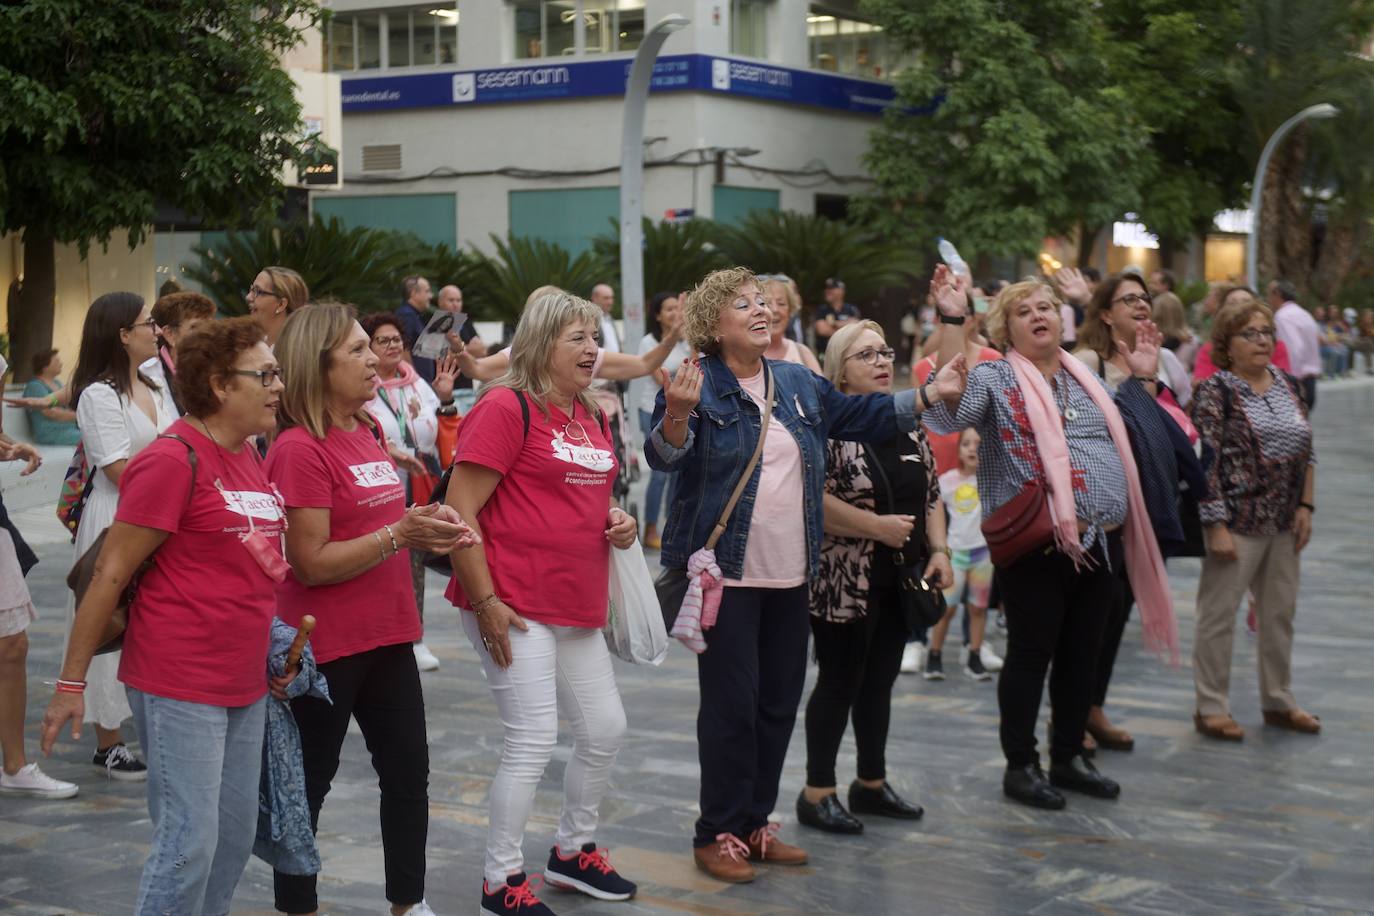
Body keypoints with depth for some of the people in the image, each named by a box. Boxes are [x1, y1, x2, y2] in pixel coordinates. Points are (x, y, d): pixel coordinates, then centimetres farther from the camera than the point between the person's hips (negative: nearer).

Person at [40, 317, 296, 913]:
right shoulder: (173, 461, -14)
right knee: (189, 843, -6)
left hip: (245, 684, 8)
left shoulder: (246, 455, 10)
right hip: (179, 685, -8)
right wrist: (72, 682, -12)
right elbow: (111, 574, -13)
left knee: (237, 836, 12)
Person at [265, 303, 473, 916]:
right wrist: (400, 533, -25)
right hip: (325, 646, -8)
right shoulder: (299, 450, -18)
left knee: (408, 773, 14)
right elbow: (311, 564, -20)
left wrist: (425, 529, 2)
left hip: (388, 636, 9)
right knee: (308, 783, 6)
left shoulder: (368, 434, 9)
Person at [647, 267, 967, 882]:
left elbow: (863, 416, 20)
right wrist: (677, 414, -41)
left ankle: (754, 824, 24)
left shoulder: (799, 384, 11)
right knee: (732, 705, -4)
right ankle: (717, 835, 8)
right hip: (726, 574, -7)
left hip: (790, 576, 7)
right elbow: (664, 457, -21)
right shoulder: (697, 384, -8)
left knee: (779, 702, 12)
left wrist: (930, 395, 10)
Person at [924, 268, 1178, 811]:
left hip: (1100, 542, 6)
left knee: (1082, 653, 13)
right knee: (1032, 653, 1)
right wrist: (953, 322, -26)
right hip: (1037, 546, -6)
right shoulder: (995, 379, -2)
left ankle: (1069, 757, 26)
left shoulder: (1085, 379, 18)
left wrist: (1143, 377, 19)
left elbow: (1129, 437, 28)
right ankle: (1020, 766, 13)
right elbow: (949, 409, -23)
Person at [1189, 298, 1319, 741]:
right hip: (1238, 521, -6)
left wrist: (1305, 506, 5)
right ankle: (1211, 708, 10)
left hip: (1284, 523, 7)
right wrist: (1216, 526, -18)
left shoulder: (1287, 387, 10)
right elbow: (1205, 462, -14)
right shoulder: (1215, 392, -9)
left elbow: (1307, 452, 15)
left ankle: (1278, 701, 27)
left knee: (1280, 613, 14)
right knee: (1219, 614, 1)